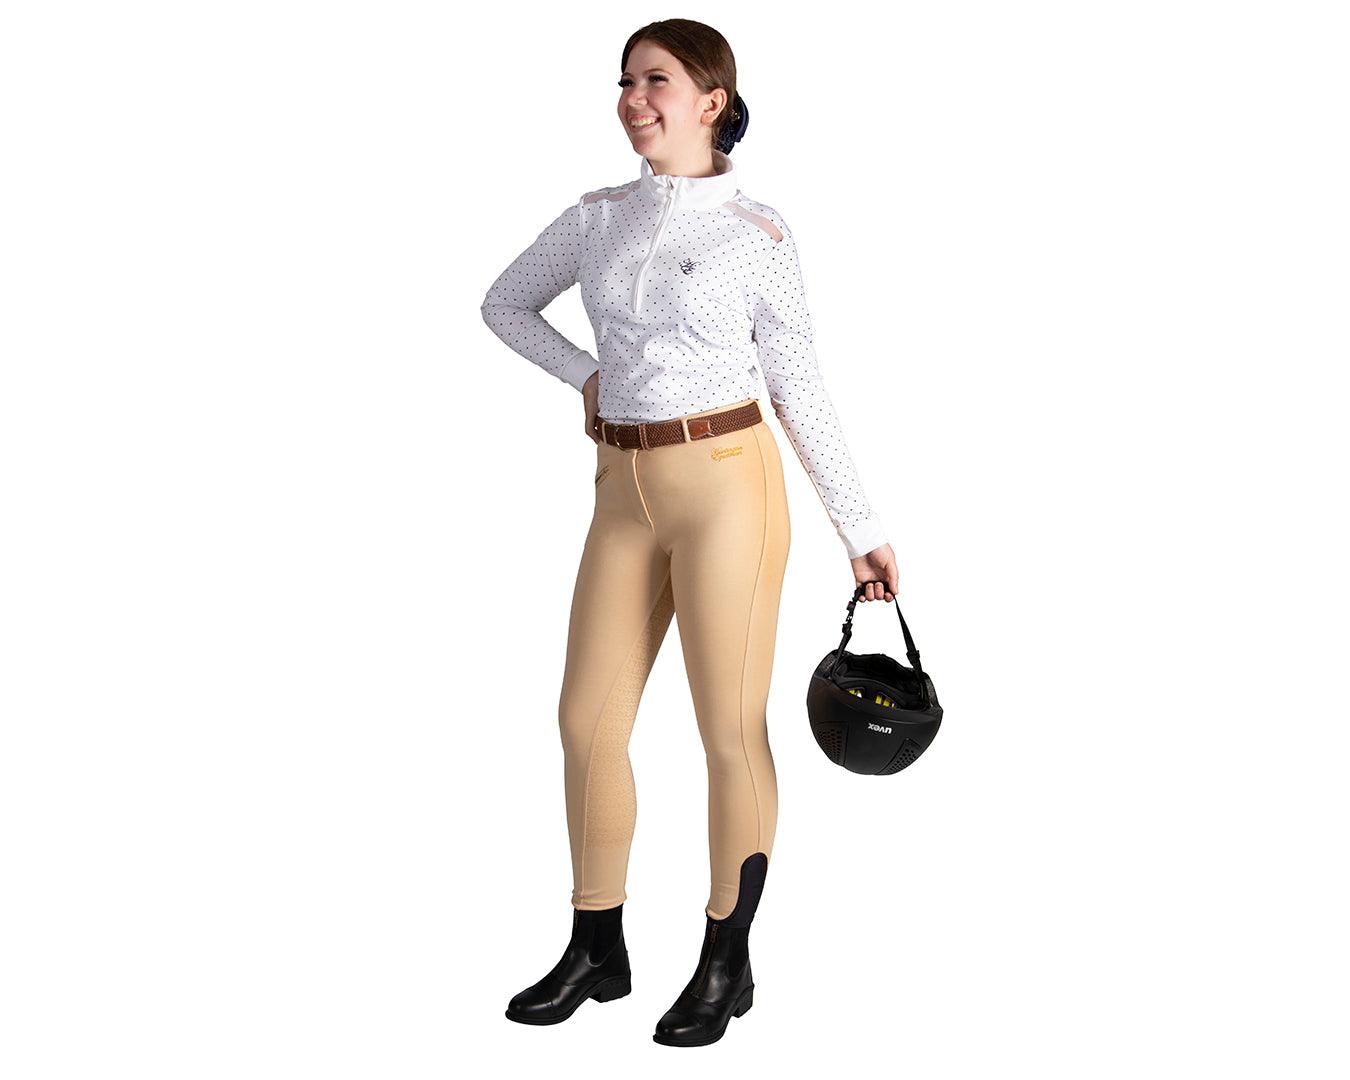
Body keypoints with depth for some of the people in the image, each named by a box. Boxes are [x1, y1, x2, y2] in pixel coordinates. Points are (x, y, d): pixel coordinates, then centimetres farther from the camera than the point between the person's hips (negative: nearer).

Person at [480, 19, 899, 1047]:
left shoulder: (759, 234, -4)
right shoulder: (598, 217, 9)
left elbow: (801, 390, 0)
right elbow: (506, 303, 24)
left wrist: (862, 529, 0)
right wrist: (585, 374, 10)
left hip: (726, 482, -5)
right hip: (625, 497, 5)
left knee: (731, 734, 2)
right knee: (589, 722, 8)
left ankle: (728, 965, 18)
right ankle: (597, 950, 24)